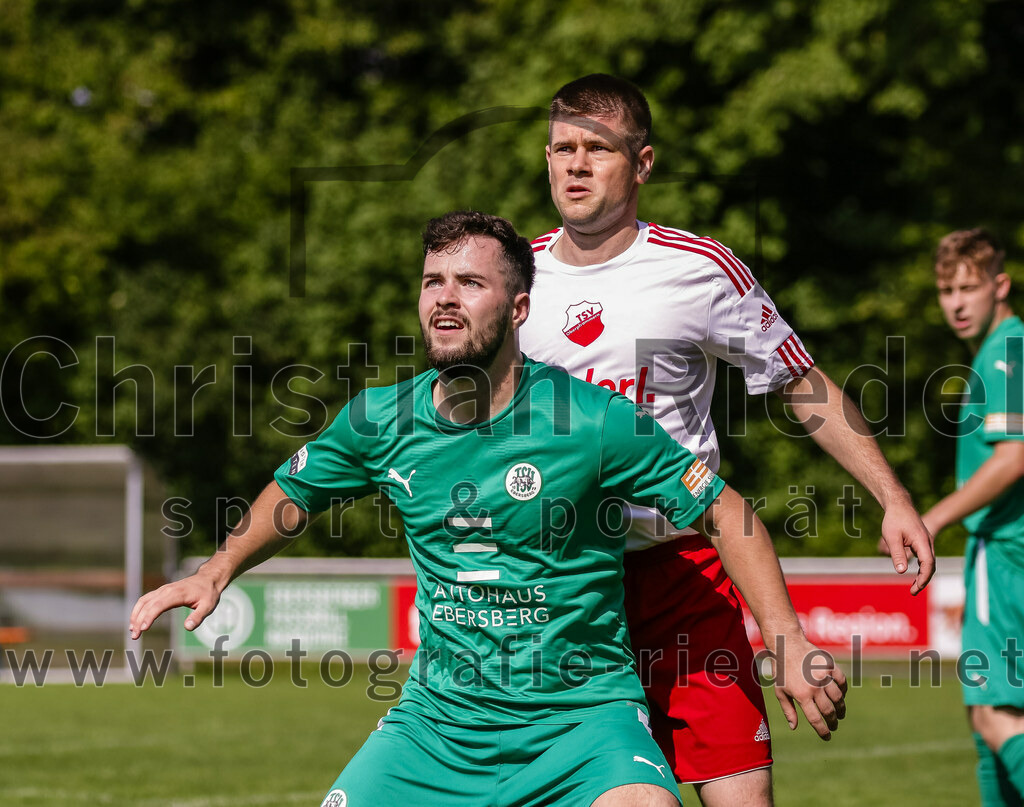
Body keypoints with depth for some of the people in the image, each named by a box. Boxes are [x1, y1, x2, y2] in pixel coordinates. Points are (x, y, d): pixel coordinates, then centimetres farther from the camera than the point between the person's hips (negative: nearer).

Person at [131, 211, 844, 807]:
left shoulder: (595, 421, -13)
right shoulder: (382, 420, -1)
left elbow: (726, 513, -4)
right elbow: (294, 494, 20)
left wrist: (789, 642, -11)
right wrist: (217, 572, 8)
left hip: (584, 713, -3)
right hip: (437, 720, 4)